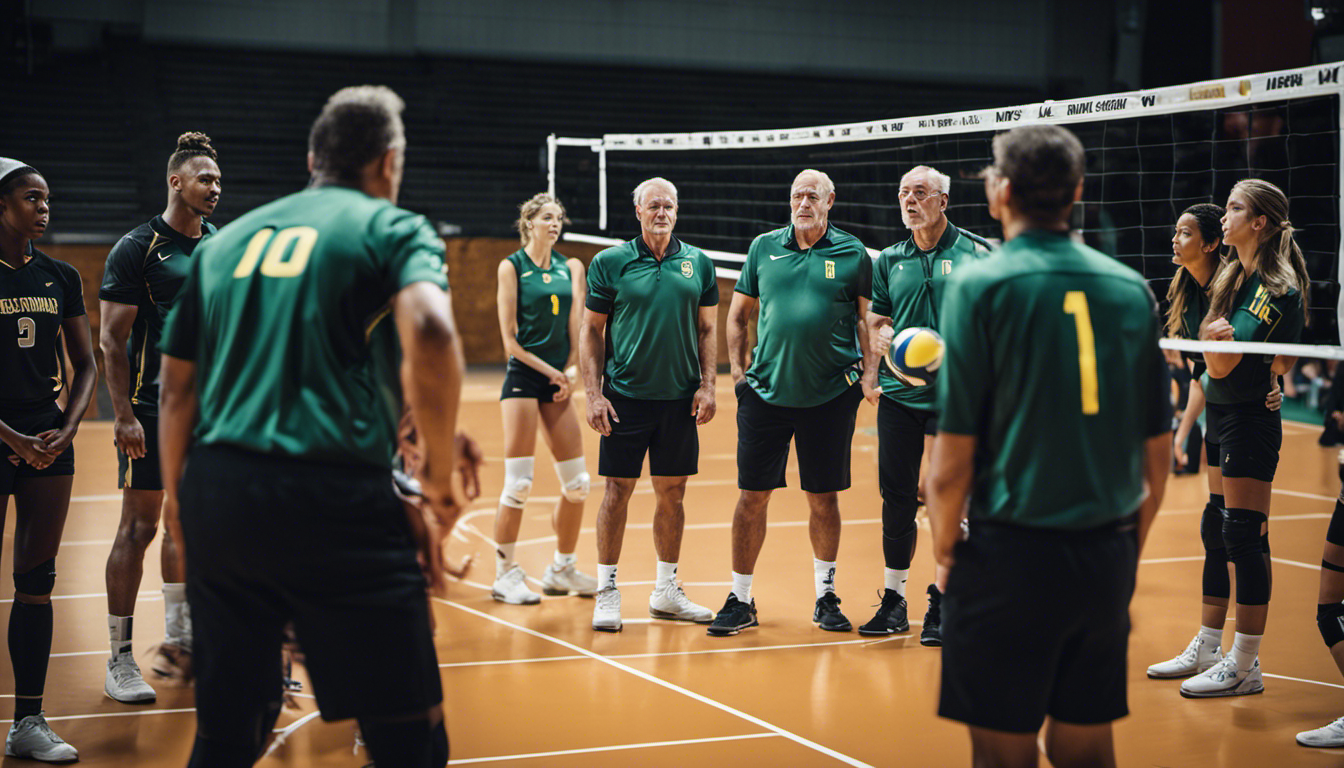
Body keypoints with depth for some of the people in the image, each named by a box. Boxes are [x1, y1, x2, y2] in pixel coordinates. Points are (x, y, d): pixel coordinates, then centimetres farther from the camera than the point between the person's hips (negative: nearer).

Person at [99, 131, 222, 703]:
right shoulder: (137, 248, -8)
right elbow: (111, 340, -10)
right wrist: (124, 415, -18)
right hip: (151, 408, -6)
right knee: (139, 527, -5)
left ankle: (175, 639, 24)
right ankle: (120, 660, 1)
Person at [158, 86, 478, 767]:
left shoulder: (225, 240, 20)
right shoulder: (393, 228, 4)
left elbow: (177, 387, 19)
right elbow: (429, 334, -16)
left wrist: (176, 495, 30)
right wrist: (441, 476, -6)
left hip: (214, 499, 6)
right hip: (333, 500, -6)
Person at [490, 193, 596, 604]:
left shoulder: (571, 267, 12)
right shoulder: (511, 267, -1)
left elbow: (576, 323, 6)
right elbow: (509, 339, -5)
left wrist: (568, 373, -3)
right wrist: (550, 370, -8)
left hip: (559, 382, 5)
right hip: (522, 378, -5)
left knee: (577, 483, 5)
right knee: (518, 483, -8)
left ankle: (562, 570, 20)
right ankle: (505, 573, 3)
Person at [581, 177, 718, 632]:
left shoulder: (698, 263, 7)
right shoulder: (610, 263, -1)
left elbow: (708, 329, 11)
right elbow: (591, 331, 1)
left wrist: (707, 385, 0)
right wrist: (594, 393, -7)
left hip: (681, 399, 3)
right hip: (625, 397, -3)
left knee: (672, 493, 9)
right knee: (617, 491, -1)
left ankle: (666, 590, 21)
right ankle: (607, 590, 9)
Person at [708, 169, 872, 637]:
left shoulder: (852, 253, 2)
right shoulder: (764, 247, 7)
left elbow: (866, 318, 7)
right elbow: (738, 314, 14)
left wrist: (867, 372, -3)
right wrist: (737, 367, 5)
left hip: (830, 396, -1)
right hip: (765, 392, 1)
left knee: (823, 497, 7)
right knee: (752, 496, 1)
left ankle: (825, 596, 22)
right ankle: (740, 599, 12)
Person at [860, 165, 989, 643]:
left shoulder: (975, 254, 0)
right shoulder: (890, 260, 12)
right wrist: (871, 371, 2)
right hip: (898, 394, 4)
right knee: (897, 497, 7)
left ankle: (942, 603, 10)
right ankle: (893, 600, 18)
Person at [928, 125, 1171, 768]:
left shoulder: (980, 285, -8)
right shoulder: (1131, 288, 6)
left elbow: (953, 463, -11)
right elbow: (1157, 458, 9)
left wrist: (946, 552, 3)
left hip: (1011, 560, -4)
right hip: (1106, 562, 5)